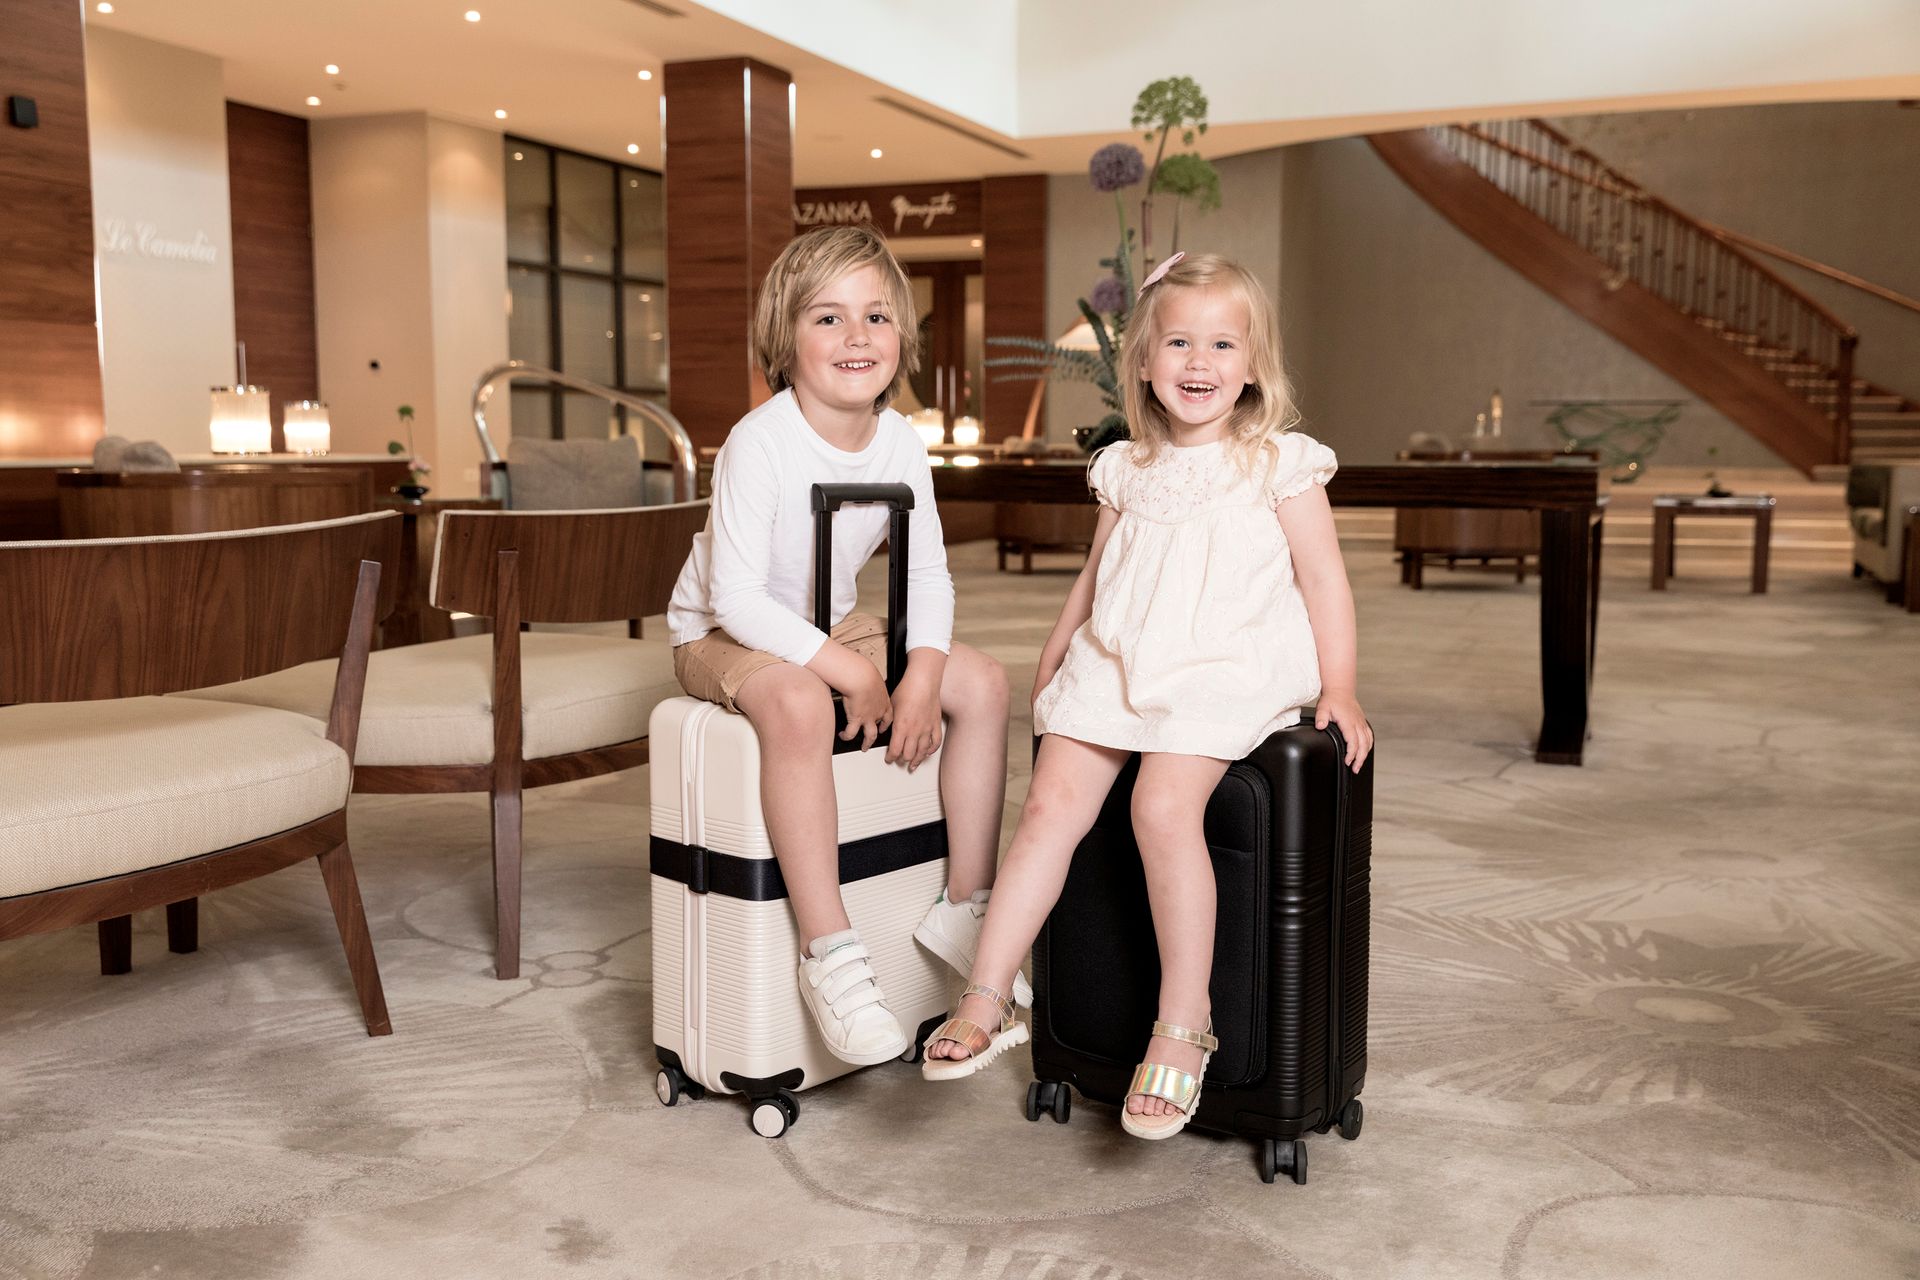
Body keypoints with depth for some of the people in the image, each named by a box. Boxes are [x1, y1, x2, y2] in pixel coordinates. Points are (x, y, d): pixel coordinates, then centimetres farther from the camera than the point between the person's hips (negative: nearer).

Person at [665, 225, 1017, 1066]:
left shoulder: (901, 444, -7)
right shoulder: (759, 444, -25)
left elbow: (927, 573, -3)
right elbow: (737, 596, -28)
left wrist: (923, 676, -20)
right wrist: (851, 672, -30)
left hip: (830, 628, 7)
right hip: (722, 634, -6)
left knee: (984, 682, -8)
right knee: (800, 705, -39)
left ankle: (965, 905, 2)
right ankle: (828, 950, -30)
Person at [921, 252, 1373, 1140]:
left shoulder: (1279, 463, 1)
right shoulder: (1126, 470, 13)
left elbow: (1323, 578, 2)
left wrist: (1339, 690, -5)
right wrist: (1052, 659, 23)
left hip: (1225, 669, -4)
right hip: (1116, 666, 5)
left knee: (1163, 805, -26)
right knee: (1051, 803, -12)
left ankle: (1183, 1024, -13)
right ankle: (986, 1002, -5)